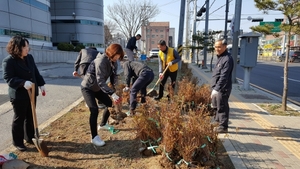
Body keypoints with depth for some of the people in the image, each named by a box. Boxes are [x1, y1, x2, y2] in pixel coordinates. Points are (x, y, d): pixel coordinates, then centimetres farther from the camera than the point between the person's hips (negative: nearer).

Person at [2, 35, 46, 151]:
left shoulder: (29, 57, 7)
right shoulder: (8, 61, -14)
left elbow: (36, 72, 13)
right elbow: (8, 78, -20)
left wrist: (41, 85, 8)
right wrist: (23, 83, -34)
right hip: (18, 95, -7)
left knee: (30, 117, 16)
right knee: (19, 119, 5)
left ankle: (30, 137, 32)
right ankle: (17, 142, 21)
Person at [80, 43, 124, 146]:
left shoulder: (113, 63, -5)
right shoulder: (101, 61, -31)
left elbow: (114, 78, -4)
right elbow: (100, 81, -37)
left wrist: (117, 92, -19)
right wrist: (112, 93, -45)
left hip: (98, 88, 8)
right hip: (87, 88, -8)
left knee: (110, 104, 9)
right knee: (94, 110, -19)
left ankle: (103, 124, 33)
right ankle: (94, 137, -7)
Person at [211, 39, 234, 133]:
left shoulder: (227, 59, -18)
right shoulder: (220, 57, 14)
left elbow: (223, 77, -25)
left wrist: (216, 89, -28)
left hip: (222, 89, -10)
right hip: (217, 88, 10)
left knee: (222, 107, -1)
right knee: (216, 105, 22)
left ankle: (223, 127, 12)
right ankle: (217, 121, 39)